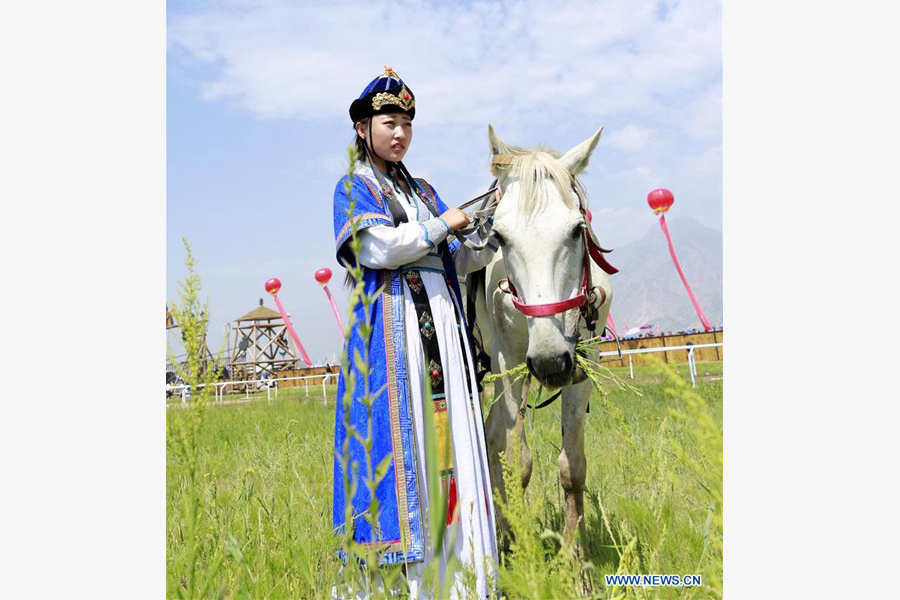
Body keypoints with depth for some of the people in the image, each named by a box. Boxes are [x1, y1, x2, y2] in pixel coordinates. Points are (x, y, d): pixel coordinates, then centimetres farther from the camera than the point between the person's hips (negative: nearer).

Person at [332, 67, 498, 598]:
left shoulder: (423, 191, 24)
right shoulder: (354, 187, 7)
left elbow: (454, 261, 18)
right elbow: (378, 248, -11)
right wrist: (445, 224, -5)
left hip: (442, 320, 6)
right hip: (392, 321, -5)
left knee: (450, 428, 1)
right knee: (401, 429, -7)